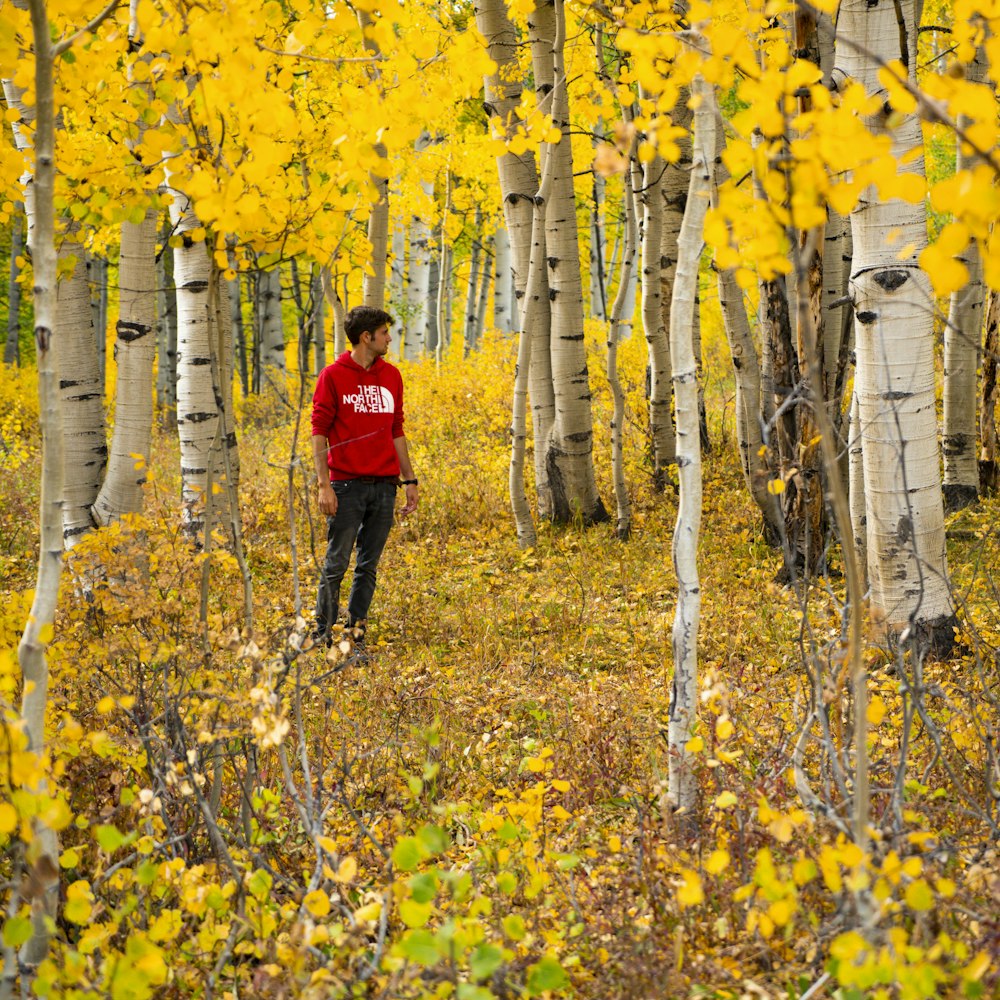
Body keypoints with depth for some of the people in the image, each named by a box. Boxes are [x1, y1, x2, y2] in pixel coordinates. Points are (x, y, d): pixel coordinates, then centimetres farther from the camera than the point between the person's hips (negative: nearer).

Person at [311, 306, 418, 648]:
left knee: (369, 564, 8)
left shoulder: (391, 376, 12)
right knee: (337, 563, -3)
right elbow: (319, 432, -5)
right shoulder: (332, 376, -3)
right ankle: (323, 630, 5)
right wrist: (324, 484, -13)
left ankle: (356, 627, 14)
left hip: (385, 486, 5)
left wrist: (409, 479, 14)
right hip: (347, 487, -5)